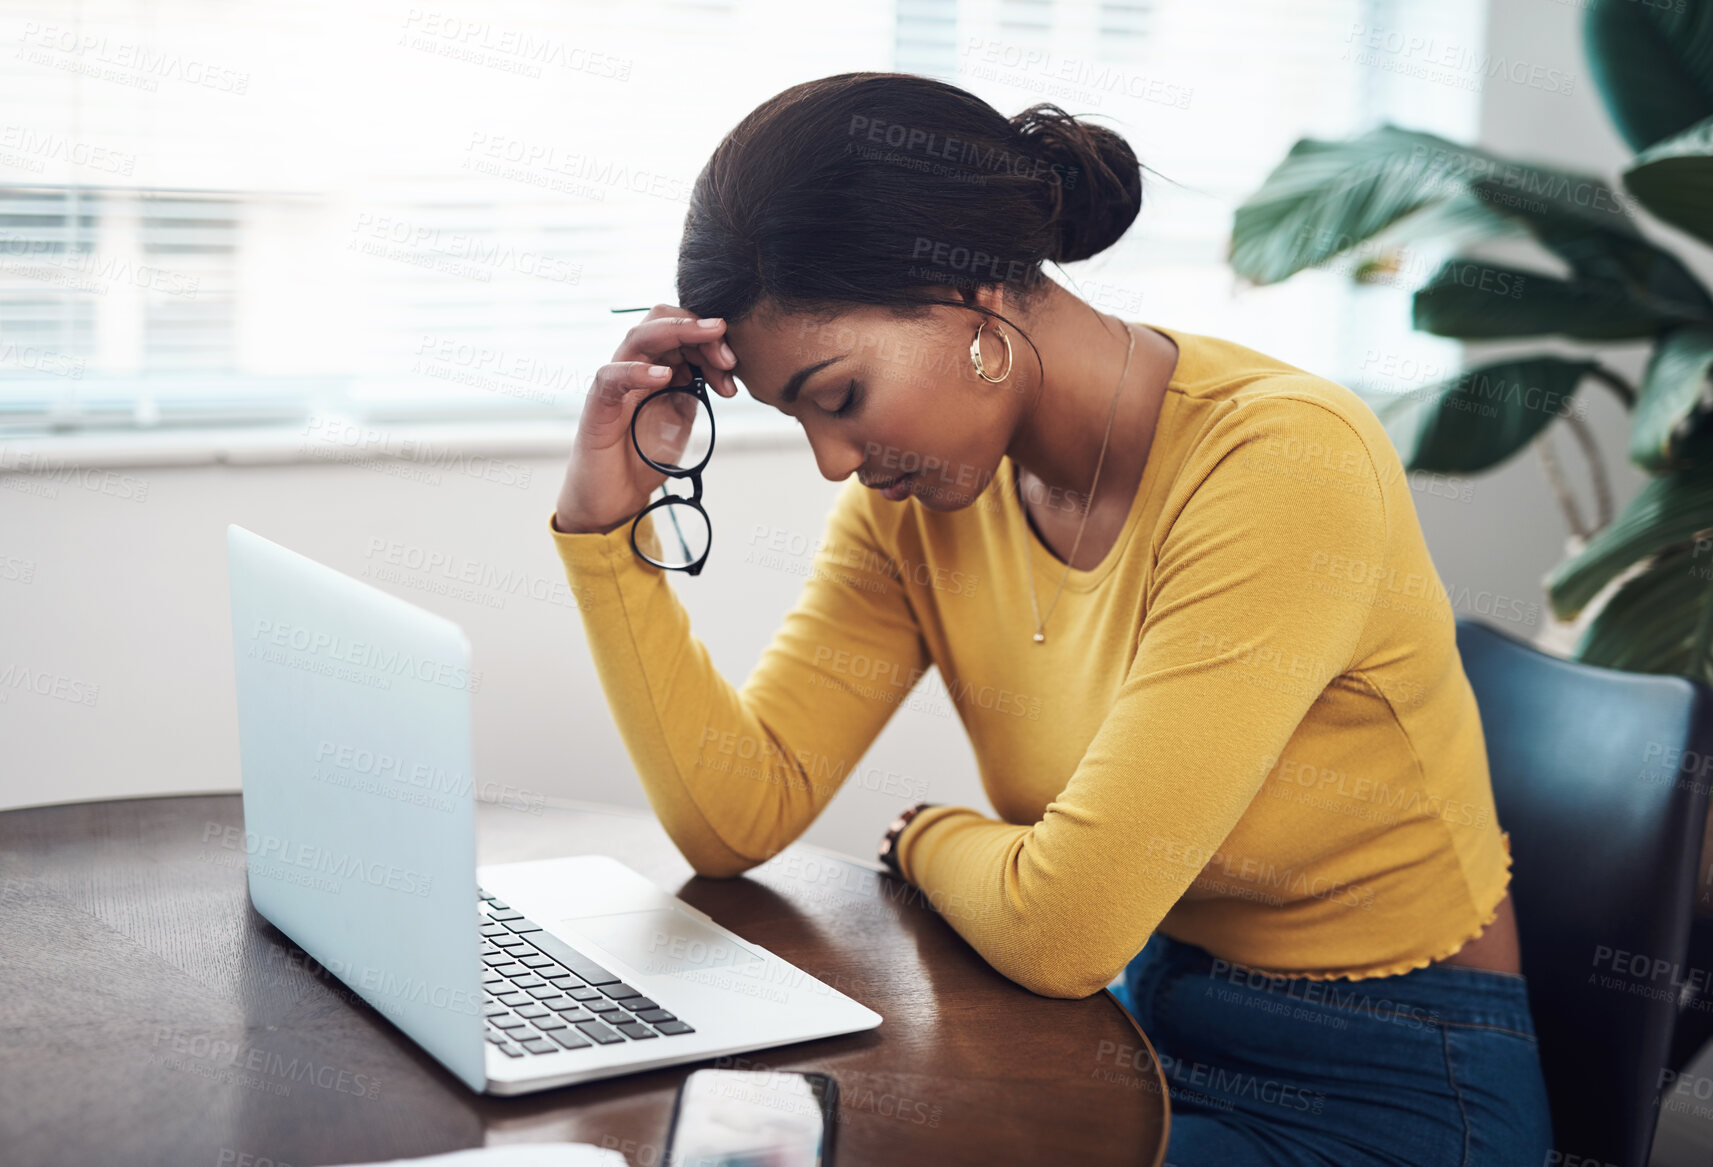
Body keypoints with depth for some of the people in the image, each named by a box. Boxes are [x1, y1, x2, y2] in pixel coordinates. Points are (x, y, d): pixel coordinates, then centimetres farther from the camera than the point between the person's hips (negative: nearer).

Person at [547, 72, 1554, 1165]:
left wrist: (930, 838, -5)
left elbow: (1060, 929, -26)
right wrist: (605, 521, -14)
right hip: (1156, 1026, 6)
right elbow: (740, 815, -7)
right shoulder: (916, 493, -4)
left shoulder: (1286, 461, -27)